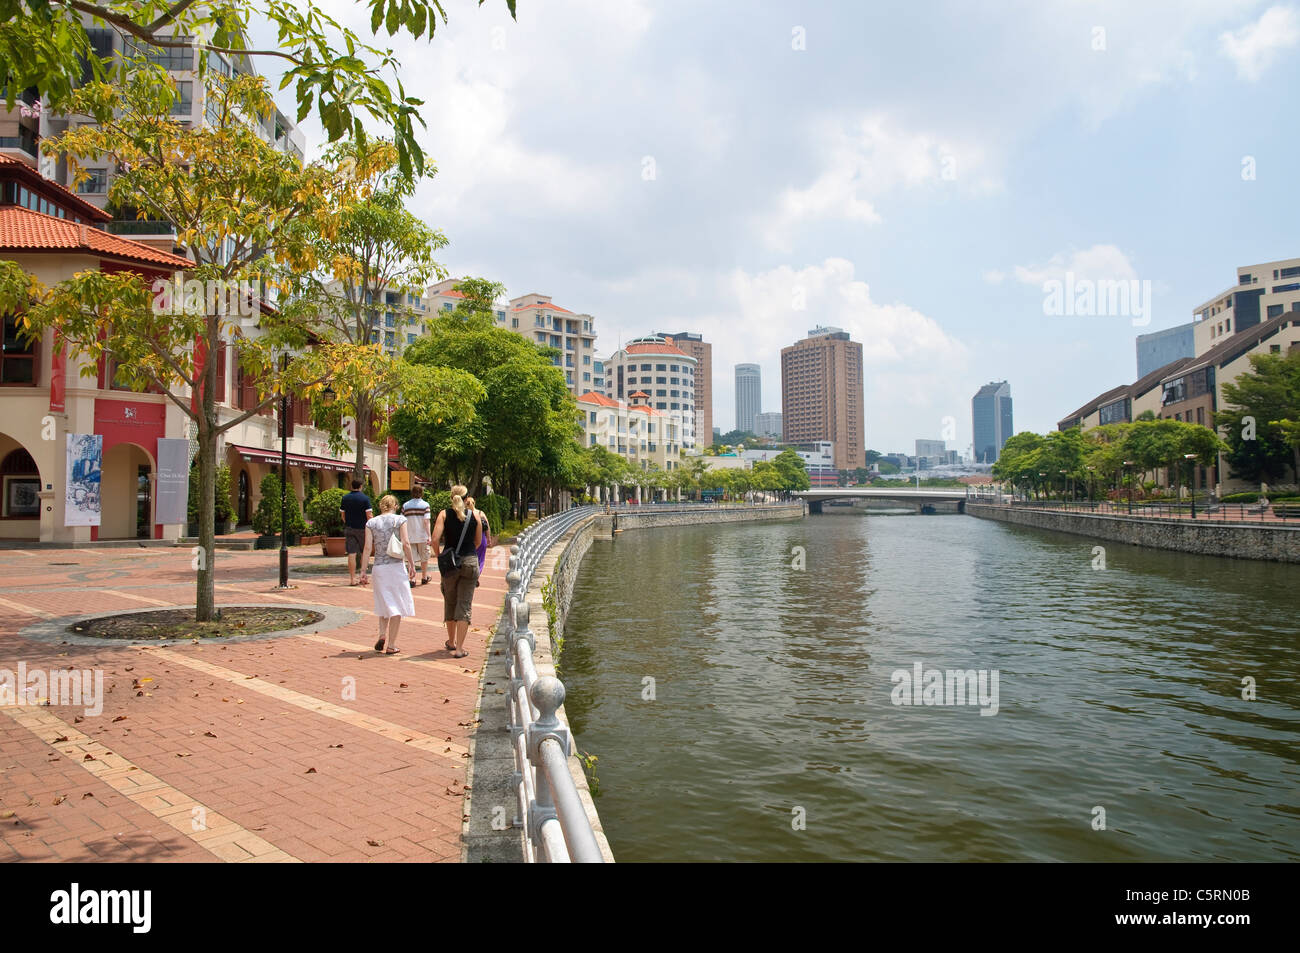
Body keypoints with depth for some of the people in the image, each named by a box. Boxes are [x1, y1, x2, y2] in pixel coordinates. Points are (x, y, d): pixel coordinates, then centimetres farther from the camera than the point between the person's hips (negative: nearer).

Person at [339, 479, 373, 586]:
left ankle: (352, 578, 1)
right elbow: (369, 515, -12)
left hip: (349, 528, 3)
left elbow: (342, 514, 10)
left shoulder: (345, 498, 4)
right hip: (362, 528, -3)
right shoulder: (365, 498, -7)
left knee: (351, 553, 2)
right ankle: (363, 572, 2)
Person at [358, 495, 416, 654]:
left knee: (384, 603, 18)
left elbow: (367, 548, -1)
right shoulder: (400, 520, -2)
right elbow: (406, 544, -9)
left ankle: (382, 633, -2)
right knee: (396, 605, 5)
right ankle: (391, 644, 6)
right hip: (397, 565, -2)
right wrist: (411, 565, -2)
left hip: (379, 567, 2)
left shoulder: (371, 523, 4)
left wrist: (363, 571, 2)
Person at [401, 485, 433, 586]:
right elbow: (426, 521, -14)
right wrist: (429, 536, -13)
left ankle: (412, 579, -4)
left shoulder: (405, 505, 3)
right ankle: (424, 578, 26)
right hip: (422, 536, -2)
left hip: (410, 536, 2)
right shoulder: (425, 504, -6)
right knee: (424, 557, 14)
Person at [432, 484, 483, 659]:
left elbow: (435, 539, -12)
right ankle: (459, 648, -2)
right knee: (464, 605, 2)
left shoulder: (444, 514, -2)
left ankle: (451, 642, 33)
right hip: (470, 563, 0)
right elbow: (478, 541, 8)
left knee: (450, 603, 18)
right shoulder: (474, 516, 1)